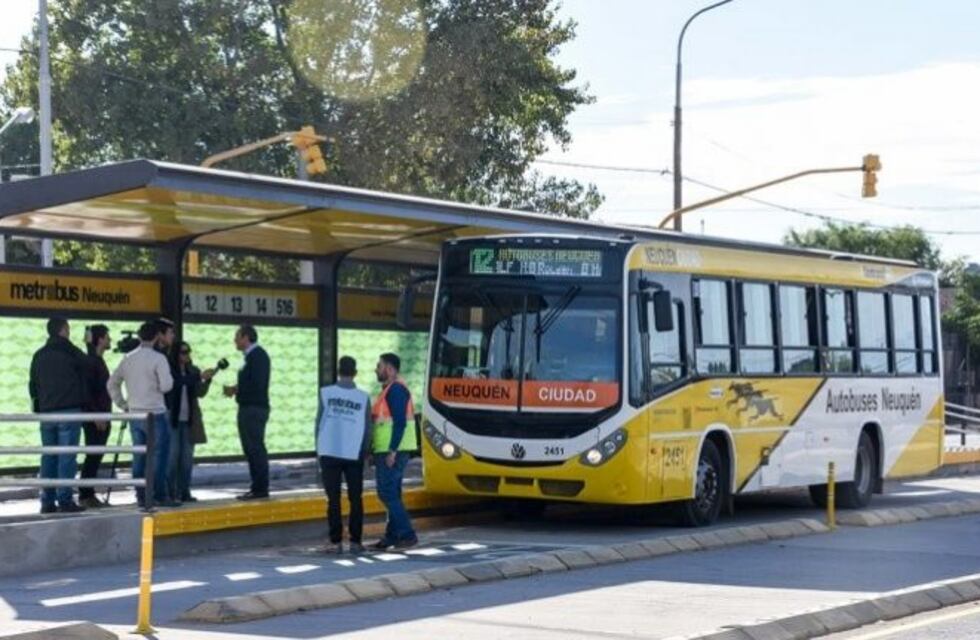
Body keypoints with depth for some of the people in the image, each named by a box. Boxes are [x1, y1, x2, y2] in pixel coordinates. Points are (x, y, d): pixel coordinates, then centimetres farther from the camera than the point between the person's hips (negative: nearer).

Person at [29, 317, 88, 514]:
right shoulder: (73, 353, -4)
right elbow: (85, 381, 3)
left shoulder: (39, 355, 12)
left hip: (46, 412, 5)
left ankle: (48, 501, 7)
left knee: (48, 457, 8)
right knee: (67, 457, -5)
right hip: (69, 412, -5)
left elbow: (33, 386, 16)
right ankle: (65, 499, -9)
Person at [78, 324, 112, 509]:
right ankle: (85, 495, -3)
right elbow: (86, 390, -17)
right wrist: (97, 415, -20)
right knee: (92, 456, -7)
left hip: (101, 416, 9)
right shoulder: (90, 361, -11)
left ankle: (89, 495, 12)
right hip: (93, 417, -9)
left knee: (96, 457, 9)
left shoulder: (99, 361, 17)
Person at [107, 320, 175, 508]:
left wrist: (122, 404, 15)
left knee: (139, 457, 10)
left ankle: (141, 496, 10)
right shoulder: (158, 358, -10)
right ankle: (159, 496, -2)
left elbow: (112, 383, 13)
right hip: (155, 414, -6)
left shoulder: (128, 358, 9)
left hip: (134, 415, 6)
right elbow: (166, 385, -17)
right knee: (159, 455, 0)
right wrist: (169, 377, 3)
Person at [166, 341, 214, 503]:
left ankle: (184, 492, 10)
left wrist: (207, 380, -11)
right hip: (173, 419, -5)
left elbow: (200, 393, 6)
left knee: (187, 457, 5)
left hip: (189, 420, 5)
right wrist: (199, 377, -22)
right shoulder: (169, 370, -4)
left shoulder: (193, 371, 10)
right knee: (173, 455, -5)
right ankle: (170, 492, -1)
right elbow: (177, 384, -19)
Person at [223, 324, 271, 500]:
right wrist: (236, 389, 6)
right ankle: (258, 488, 15)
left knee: (255, 449, -8)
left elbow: (257, 385, -22)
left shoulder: (257, 355, -13)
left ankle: (260, 489, -5)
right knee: (251, 449, 11)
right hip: (249, 408, 10)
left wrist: (235, 389, -12)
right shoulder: (252, 355, 16)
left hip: (254, 409, -10)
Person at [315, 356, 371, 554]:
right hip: (354, 455, 0)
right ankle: (355, 541, 7)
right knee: (355, 499, 9)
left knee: (333, 499, 4)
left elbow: (319, 422, -1)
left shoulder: (326, 393, -4)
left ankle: (336, 542, 1)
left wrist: (318, 449, 10)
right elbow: (367, 428, 2)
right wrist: (364, 454, 13)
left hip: (330, 453, 0)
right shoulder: (363, 398, -2)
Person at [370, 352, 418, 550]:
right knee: (392, 494, 12)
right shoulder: (391, 389, 19)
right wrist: (377, 451, 21)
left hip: (391, 451, -10)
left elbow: (400, 422, -20)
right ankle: (392, 535, 16)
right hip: (389, 451, 10)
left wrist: (392, 451, -24)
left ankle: (407, 535, -10)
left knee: (387, 493, -10)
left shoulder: (395, 389, -13)